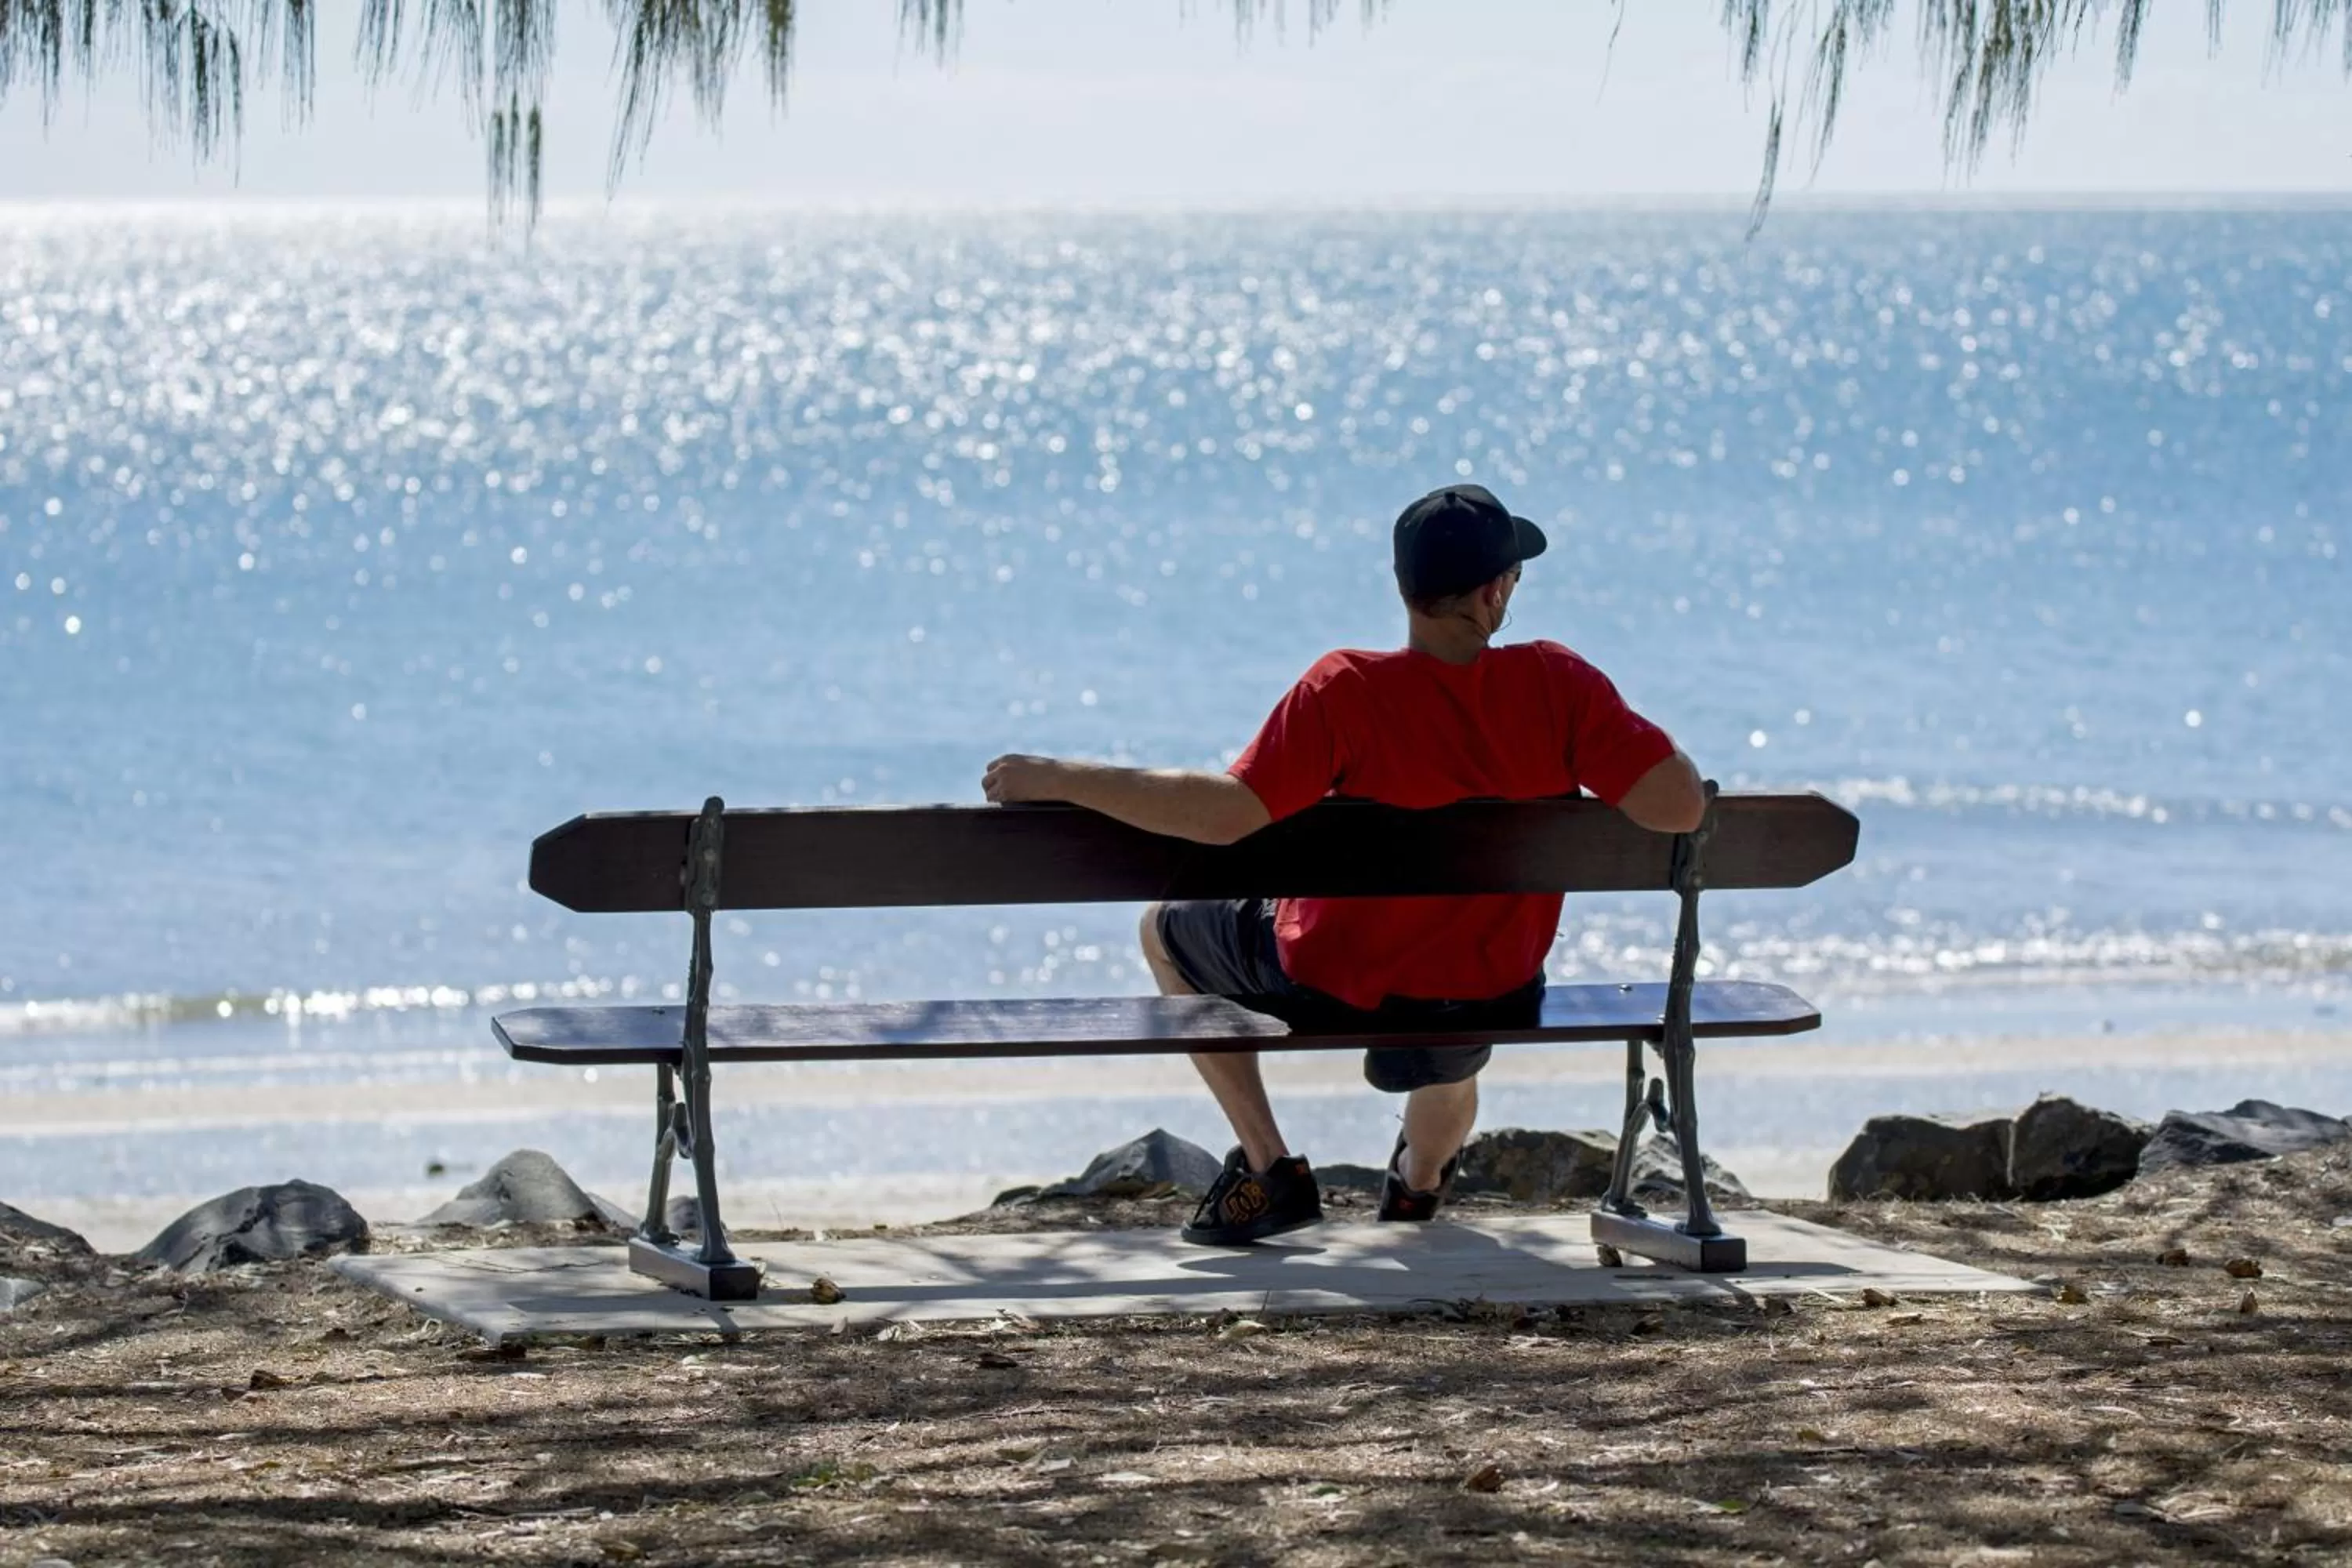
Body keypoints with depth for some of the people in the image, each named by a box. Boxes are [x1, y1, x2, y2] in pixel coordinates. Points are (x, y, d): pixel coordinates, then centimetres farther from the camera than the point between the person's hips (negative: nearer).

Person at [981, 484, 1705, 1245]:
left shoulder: (1346, 689, -25)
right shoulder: (1556, 683, -19)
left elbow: (1228, 813, -29)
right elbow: (1679, 807, -23)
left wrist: (1060, 778, -21)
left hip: (1340, 983, -3)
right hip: (1499, 992, 3)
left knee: (1166, 929, 25)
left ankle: (1269, 1169, 20)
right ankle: (1421, 1178, 68)